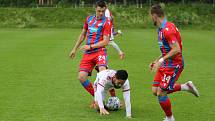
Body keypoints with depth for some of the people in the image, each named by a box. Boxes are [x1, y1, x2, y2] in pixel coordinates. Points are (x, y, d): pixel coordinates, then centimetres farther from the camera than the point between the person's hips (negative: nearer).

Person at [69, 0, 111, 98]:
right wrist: (75, 49, 26)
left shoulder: (106, 22, -4)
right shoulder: (89, 19, 13)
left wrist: (90, 46, -13)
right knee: (81, 77, -7)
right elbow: (83, 35, 25)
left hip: (99, 51, -5)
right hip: (87, 53, 5)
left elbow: (105, 41, -10)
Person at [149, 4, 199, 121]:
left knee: (161, 93, -6)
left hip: (173, 65, -10)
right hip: (166, 64, 10)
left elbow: (176, 50, -27)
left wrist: (161, 60, -27)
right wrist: (156, 61, 17)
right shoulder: (161, 29, 11)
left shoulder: (167, 29, -22)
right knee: (155, 90, 8)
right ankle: (186, 86, 16)